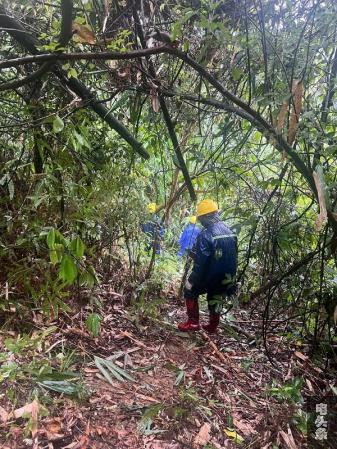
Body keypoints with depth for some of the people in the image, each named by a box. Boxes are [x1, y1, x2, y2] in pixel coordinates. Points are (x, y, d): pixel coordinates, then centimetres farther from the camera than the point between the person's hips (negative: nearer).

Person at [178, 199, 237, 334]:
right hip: (225, 278, 7)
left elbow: (200, 261, -24)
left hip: (209, 276, -6)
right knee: (215, 298, 27)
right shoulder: (230, 232, 2)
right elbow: (233, 257, 10)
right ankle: (213, 326, 36)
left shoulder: (206, 234, -22)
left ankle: (193, 323, 15)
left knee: (189, 291, 15)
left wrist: (191, 281, -15)